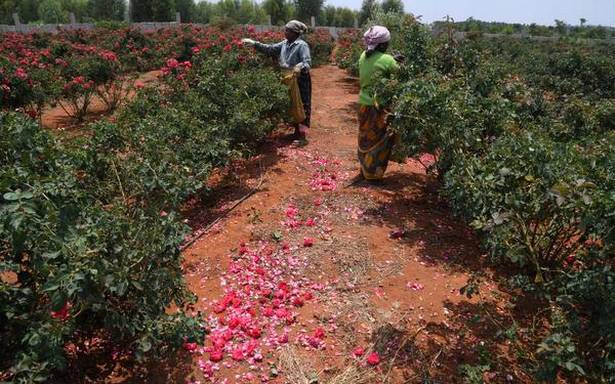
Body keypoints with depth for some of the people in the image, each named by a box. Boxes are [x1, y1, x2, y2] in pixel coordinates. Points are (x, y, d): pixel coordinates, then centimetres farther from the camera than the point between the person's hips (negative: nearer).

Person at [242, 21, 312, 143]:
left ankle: (302, 134, 5)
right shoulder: (284, 44, 9)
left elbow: (307, 62, -20)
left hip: (301, 80, -8)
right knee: (292, 105, 14)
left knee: (302, 106, 0)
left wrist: (300, 67, -42)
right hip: (289, 80, 8)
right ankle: (297, 131, 26)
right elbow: (270, 49, 11)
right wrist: (254, 43, 5)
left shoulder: (302, 45, -13)